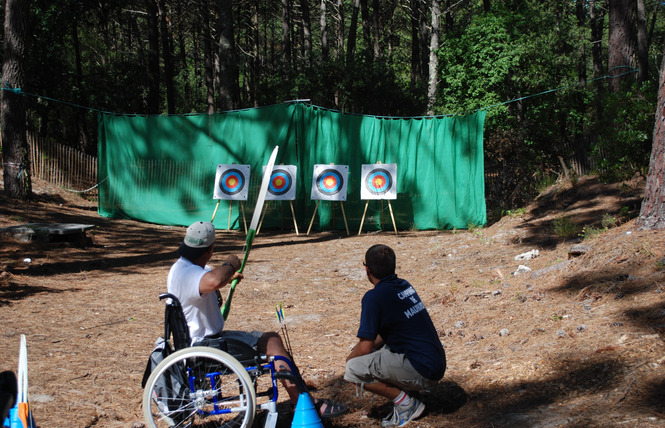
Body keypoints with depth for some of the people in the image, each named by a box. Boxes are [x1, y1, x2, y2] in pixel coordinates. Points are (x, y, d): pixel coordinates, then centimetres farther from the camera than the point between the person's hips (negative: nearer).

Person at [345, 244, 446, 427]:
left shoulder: (374, 296, -14)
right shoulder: (405, 286, 12)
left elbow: (364, 348, -13)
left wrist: (349, 359, 8)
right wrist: (356, 351, 21)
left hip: (422, 372, -9)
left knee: (353, 369, -11)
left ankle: (406, 403, -4)